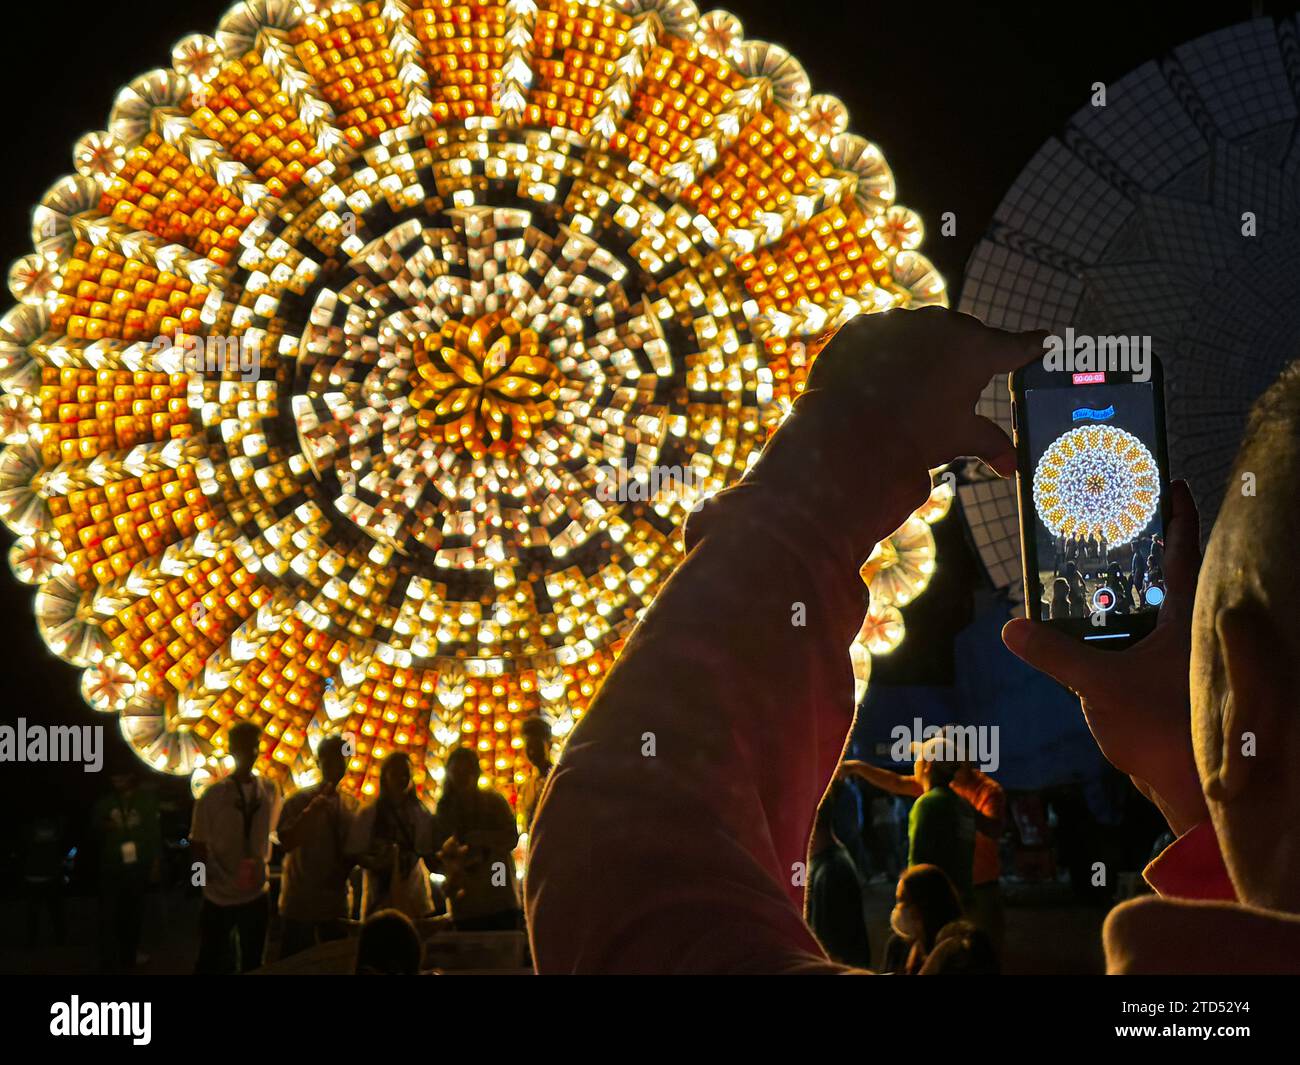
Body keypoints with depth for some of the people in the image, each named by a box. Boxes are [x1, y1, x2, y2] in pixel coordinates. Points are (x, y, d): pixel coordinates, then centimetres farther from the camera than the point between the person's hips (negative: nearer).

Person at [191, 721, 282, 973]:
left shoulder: (270, 791, 0)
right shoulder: (213, 795, -10)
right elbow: (198, 843, -4)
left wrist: (262, 863, 6)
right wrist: (207, 873, -11)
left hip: (256, 893, 3)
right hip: (219, 896, -3)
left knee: (253, 962, 14)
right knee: (212, 962, 7)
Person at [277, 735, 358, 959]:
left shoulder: (350, 804, 8)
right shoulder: (299, 801, -6)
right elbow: (287, 843, -19)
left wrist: (343, 874, 0)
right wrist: (311, 811, -28)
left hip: (336, 900, 5)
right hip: (300, 902, -5)